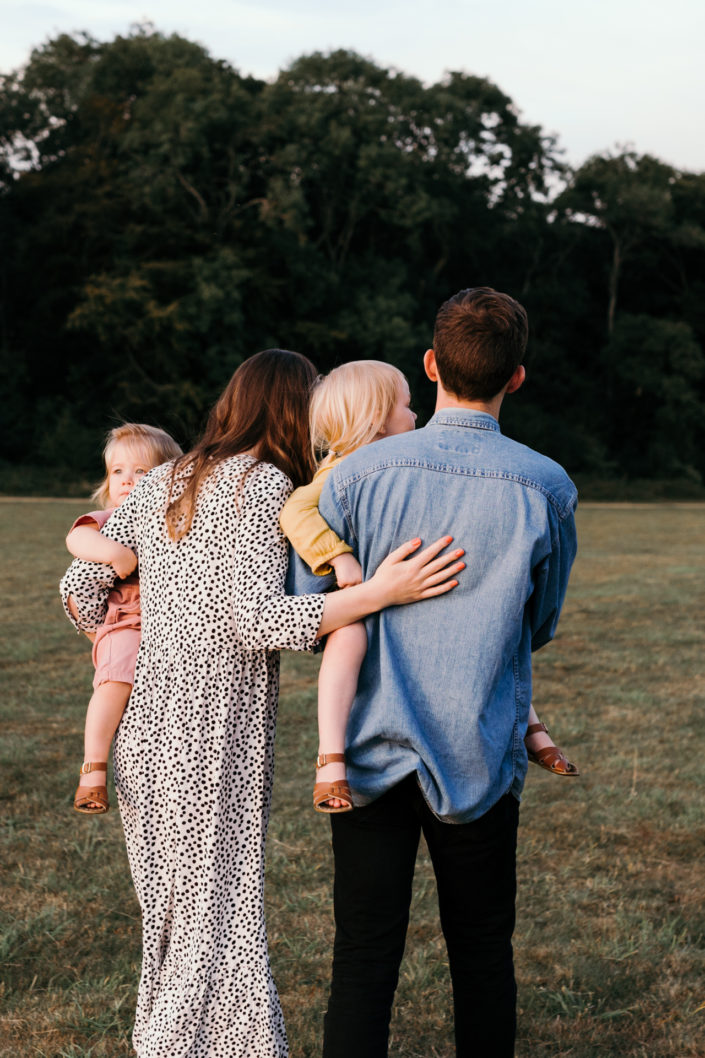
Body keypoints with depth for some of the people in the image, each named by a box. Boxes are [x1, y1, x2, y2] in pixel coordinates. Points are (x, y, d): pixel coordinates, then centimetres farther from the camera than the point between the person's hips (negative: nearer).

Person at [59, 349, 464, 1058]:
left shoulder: (159, 483, 11)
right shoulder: (264, 483, -10)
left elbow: (80, 586, 12)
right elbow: (255, 620, -19)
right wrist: (380, 593, -23)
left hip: (146, 723, 8)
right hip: (215, 735, -8)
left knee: (170, 907, 18)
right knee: (219, 918, 1)